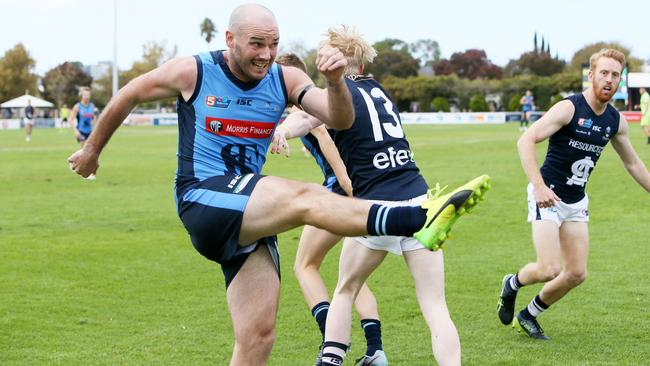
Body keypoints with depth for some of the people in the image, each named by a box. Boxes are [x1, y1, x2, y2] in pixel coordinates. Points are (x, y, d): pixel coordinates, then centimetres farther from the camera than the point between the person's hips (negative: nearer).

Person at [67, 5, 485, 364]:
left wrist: (336, 81, -29)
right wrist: (92, 150, 22)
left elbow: (341, 120, -8)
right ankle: (419, 221, -46)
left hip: (252, 215, 6)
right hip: (203, 201, -6)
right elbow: (126, 97, 10)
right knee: (303, 196, -30)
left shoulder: (285, 80, 4)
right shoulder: (192, 72, -4)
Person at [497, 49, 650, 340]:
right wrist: (538, 185, -31)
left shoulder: (616, 121, 4)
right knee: (550, 269, -15)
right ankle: (511, 284, 18)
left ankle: (528, 316, 24)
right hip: (548, 196, -7)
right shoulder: (569, 108, -16)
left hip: (576, 202, 7)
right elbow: (526, 140, -22)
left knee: (577, 274, 4)